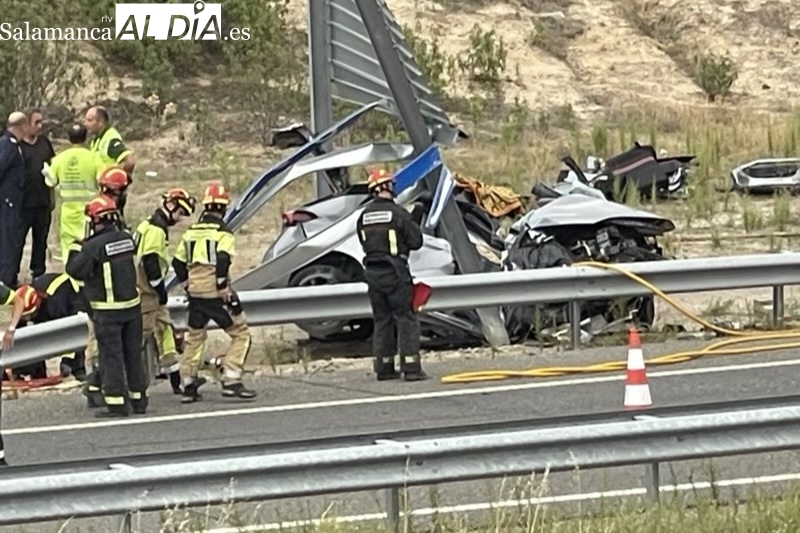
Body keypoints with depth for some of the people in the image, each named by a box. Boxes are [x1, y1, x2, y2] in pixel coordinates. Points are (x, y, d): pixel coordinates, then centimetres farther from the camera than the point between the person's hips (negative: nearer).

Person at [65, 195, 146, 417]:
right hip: (132, 304, 6)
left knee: (111, 355, -1)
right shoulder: (127, 239, 1)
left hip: (107, 309, -6)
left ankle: (116, 402, -3)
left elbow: (75, 271, -16)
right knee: (133, 353, 14)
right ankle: (138, 398, 20)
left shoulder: (94, 246, -18)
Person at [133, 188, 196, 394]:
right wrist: (160, 289, -15)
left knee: (165, 329, 12)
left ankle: (175, 380, 16)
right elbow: (150, 262, -22)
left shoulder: (151, 225, 16)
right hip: (145, 291, -11)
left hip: (149, 289, 11)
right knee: (142, 332, -8)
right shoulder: (156, 228, -17)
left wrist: (160, 289, 19)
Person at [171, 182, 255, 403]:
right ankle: (231, 381, -7)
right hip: (216, 294, -6)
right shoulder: (222, 232, -8)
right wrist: (224, 290, -14)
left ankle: (188, 386, 17)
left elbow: (178, 263, 14)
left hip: (196, 293, 6)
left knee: (194, 336, 18)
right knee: (240, 334, 3)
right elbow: (222, 261, -20)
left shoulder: (191, 232, 11)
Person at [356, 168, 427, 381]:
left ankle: (384, 367, 14)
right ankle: (411, 368, -6)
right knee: (406, 319, -1)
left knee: (382, 320, 14)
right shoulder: (398, 213, -14)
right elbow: (416, 241, -9)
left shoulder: (364, 216, 4)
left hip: (372, 273, 6)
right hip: (395, 272, -6)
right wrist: (413, 227, 9)